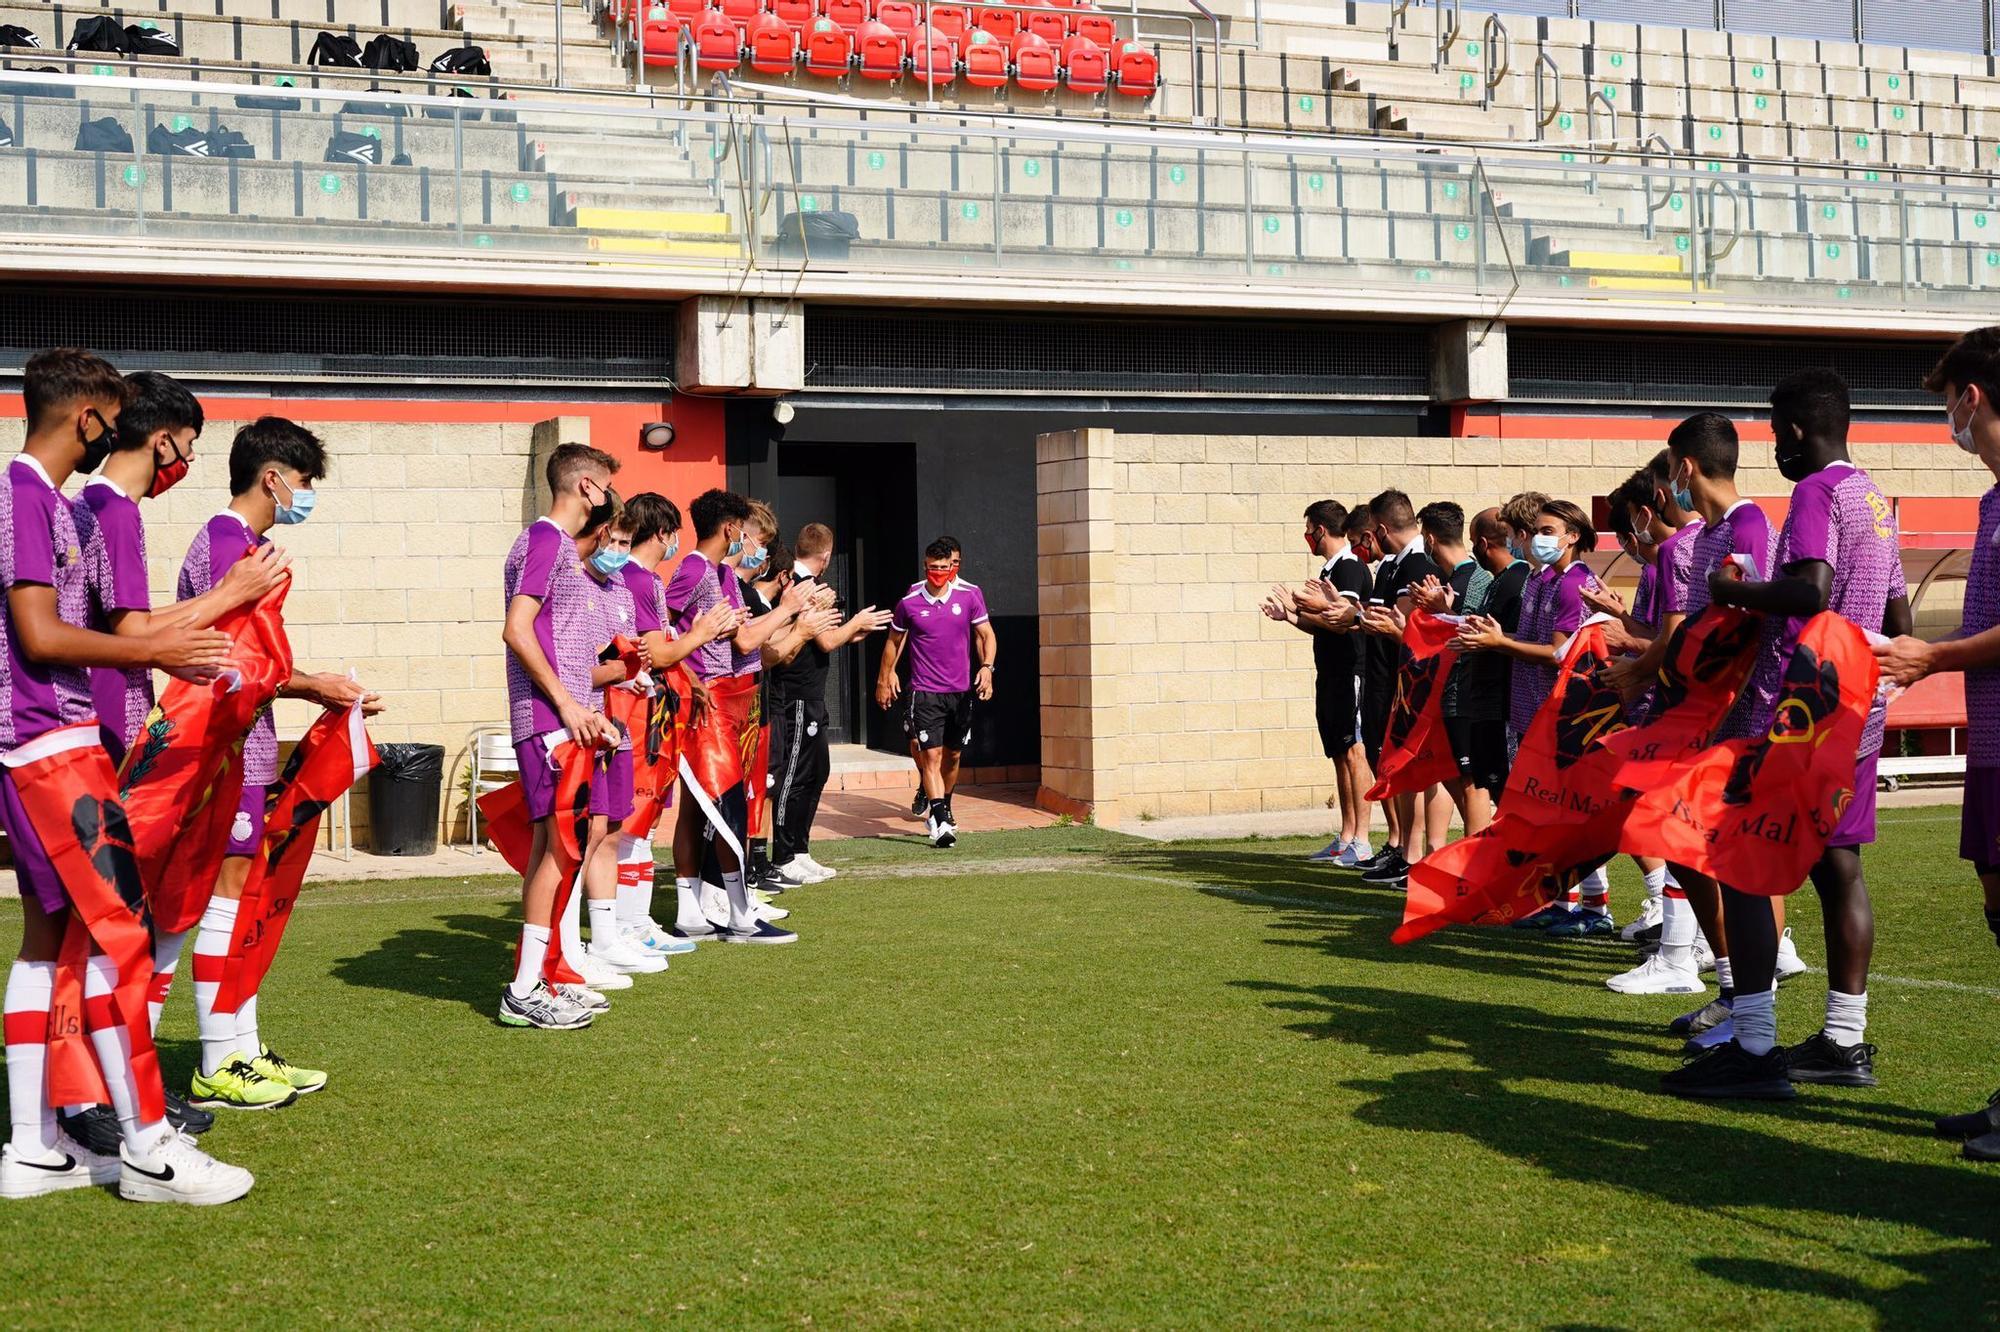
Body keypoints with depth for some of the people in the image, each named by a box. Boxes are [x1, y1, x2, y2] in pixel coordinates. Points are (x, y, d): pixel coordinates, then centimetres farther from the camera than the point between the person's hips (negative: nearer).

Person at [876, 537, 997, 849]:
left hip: (961, 691, 3)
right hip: (925, 692, -3)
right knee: (931, 756, -13)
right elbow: (894, 640, 11)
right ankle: (939, 823, -19)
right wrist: (884, 678, 15)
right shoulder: (909, 603, -4)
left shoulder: (970, 595, -1)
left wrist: (986, 666, -10)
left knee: (953, 756, 14)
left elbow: (985, 634, 6)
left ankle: (944, 809, 35)